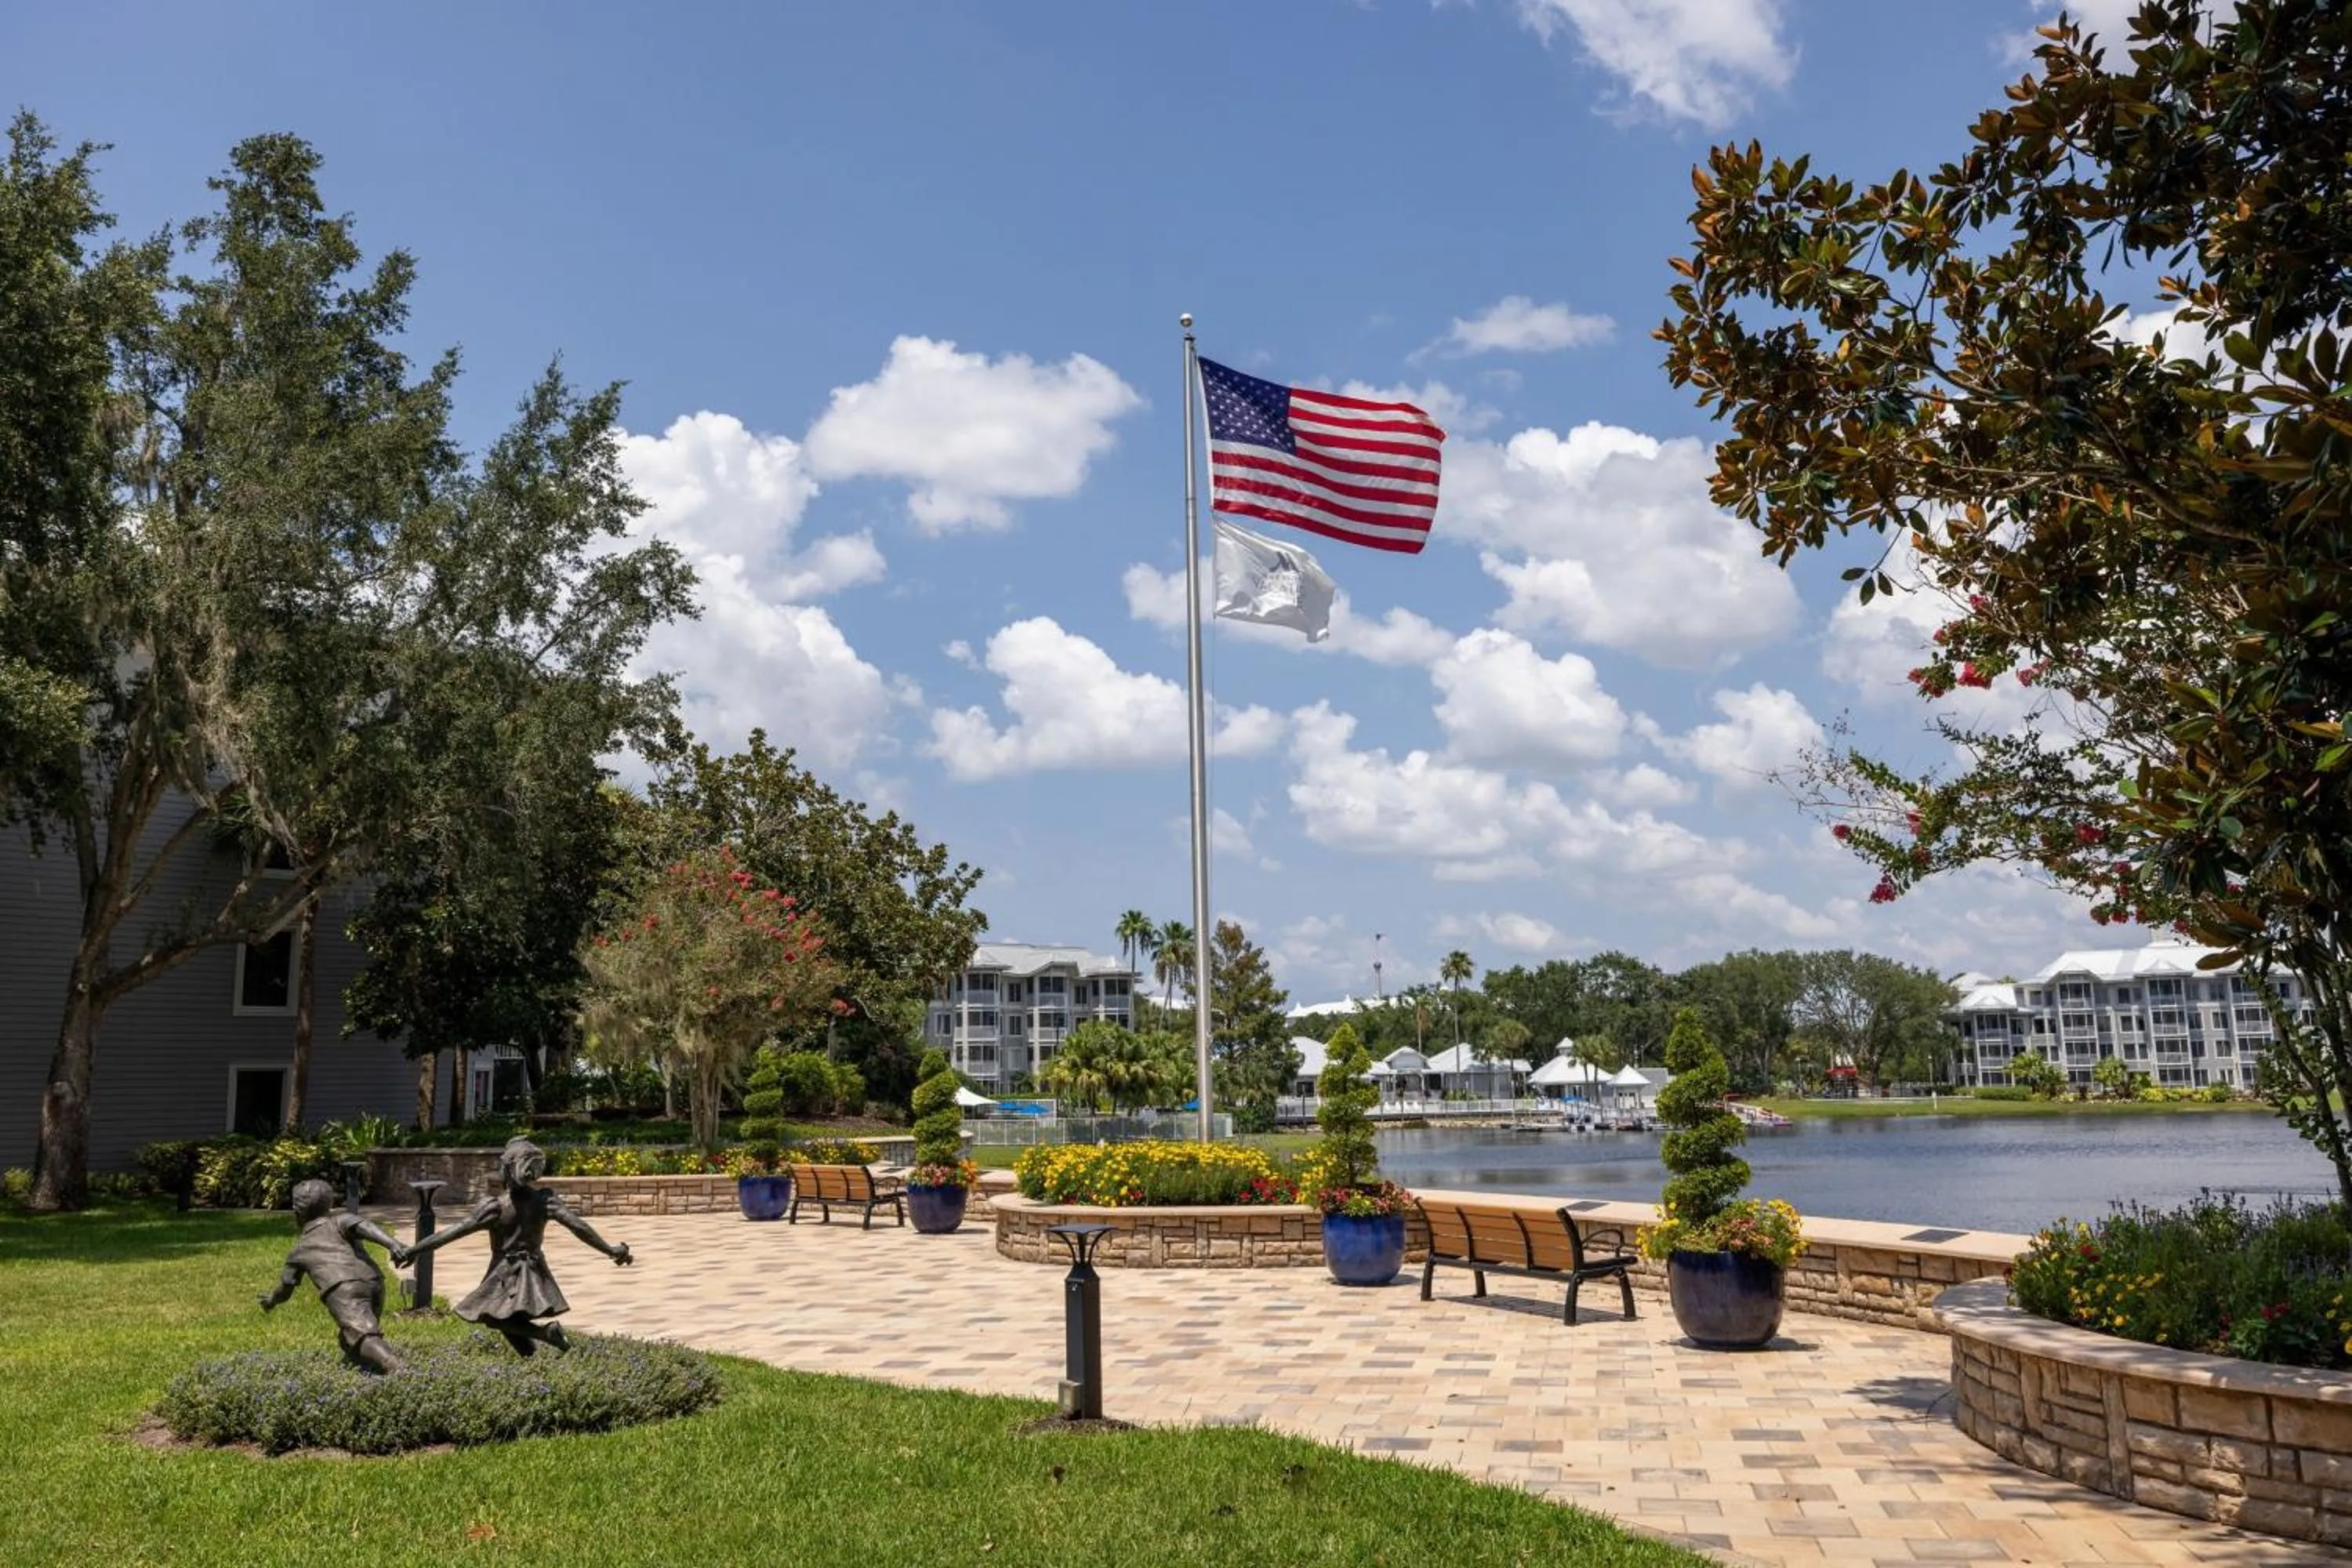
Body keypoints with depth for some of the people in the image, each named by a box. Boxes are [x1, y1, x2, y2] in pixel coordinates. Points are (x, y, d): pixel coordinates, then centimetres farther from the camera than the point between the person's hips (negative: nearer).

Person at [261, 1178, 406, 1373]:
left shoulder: (300, 1249, 29)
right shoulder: (338, 1221, 27)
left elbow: (286, 1288, 43)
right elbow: (363, 1226, 3)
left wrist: (271, 1300, 65)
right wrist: (392, 1243, -12)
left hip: (343, 1289, -3)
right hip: (374, 1283, 4)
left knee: (363, 1336, -23)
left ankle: (397, 1370, -47)